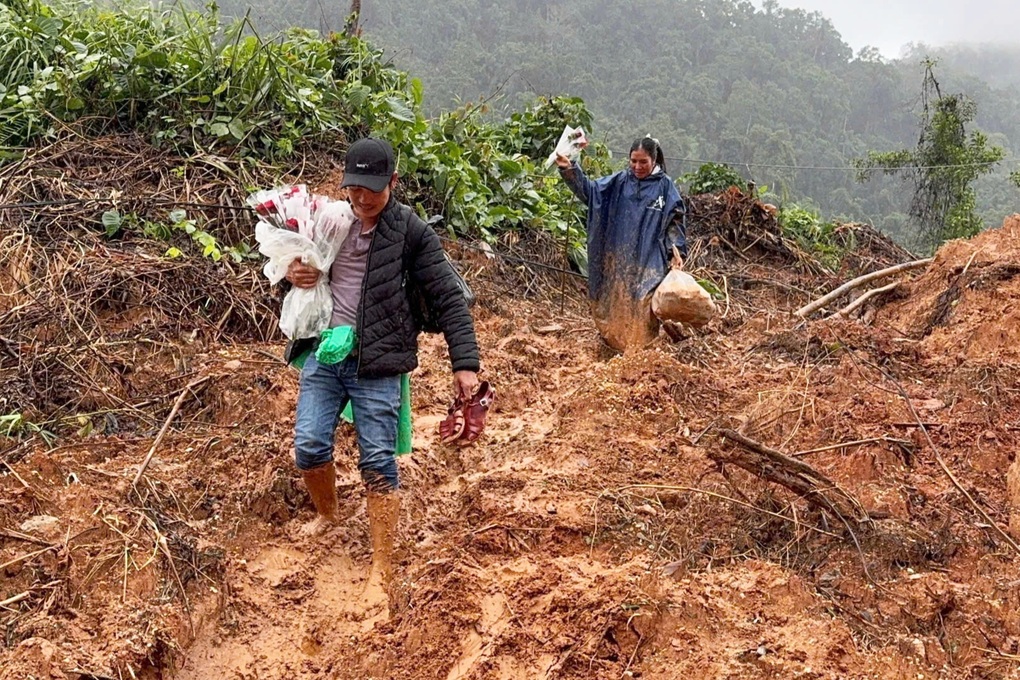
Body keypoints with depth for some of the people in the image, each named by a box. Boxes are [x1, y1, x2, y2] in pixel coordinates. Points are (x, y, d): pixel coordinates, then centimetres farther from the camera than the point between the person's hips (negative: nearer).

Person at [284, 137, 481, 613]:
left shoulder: (412, 231, -4)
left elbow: (448, 299, -5)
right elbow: (296, 257, 24)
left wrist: (465, 363, -12)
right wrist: (292, 274, -2)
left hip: (376, 364, -4)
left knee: (378, 463, -5)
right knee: (309, 445, -1)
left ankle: (382, 572, 4)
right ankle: (326, 514, 33)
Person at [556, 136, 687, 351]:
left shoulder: (665, 186, -1)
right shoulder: (620, 181, 6)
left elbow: (674, 222, 0)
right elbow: (589, 190, 4)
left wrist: (676, 252, -8)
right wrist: (570, 170, -9)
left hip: (649, 261, -3)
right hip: (619, 260, 3)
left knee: (644, 306, -7)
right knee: (618, 305, 9)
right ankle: (616, 346, 18)